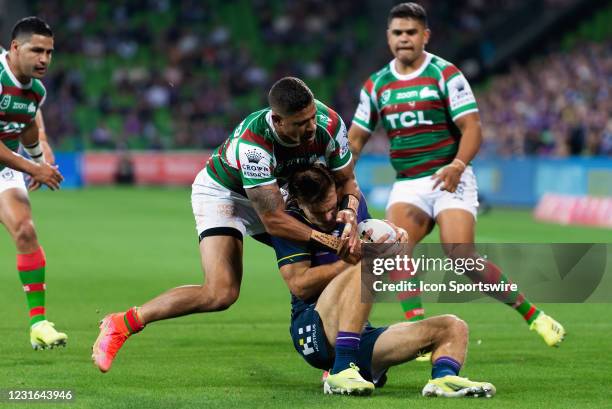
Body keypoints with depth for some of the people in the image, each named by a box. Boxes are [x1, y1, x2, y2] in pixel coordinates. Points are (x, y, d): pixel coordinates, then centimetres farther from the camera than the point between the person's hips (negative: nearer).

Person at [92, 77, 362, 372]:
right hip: (221, 192, -7)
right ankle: (121, 325, -12)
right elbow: (273, 220, -37)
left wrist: (350, 213, -30)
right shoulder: (251, 143, -40)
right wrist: (326, 240, -38)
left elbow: (346, 180, -9)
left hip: (273, 194, 7)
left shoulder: (329, 124, -25)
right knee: (221, 294, -23)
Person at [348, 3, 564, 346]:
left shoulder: (445, 75, -4)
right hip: (406, 186, 4)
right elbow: (356, 138, 16)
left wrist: (457, 165, -28)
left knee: (463, 257, -19)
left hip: (449, 180, -4)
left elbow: (472, 128, -10)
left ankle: (535, 316, -2)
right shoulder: (377, 85, 10)